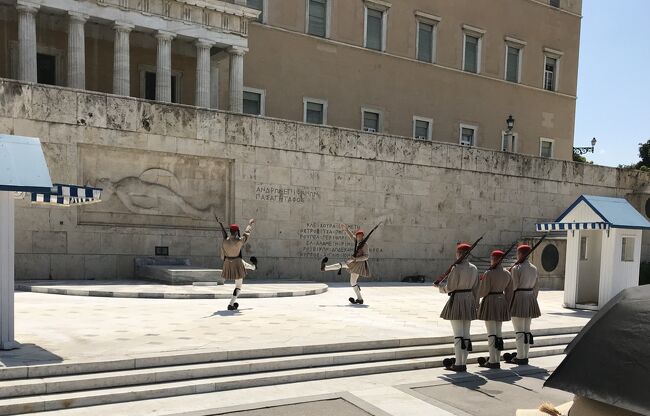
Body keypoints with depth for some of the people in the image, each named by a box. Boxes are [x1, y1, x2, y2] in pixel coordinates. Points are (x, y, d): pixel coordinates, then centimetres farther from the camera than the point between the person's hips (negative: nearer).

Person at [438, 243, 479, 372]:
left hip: (457, 300, -7)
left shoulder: (456, 268, -16)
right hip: (469, 300, 7)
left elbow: (449, 287, -13)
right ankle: (463, 362, 16)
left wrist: (440, 285, 7)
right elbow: (476, 288, 10)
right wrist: (475, 303, 19)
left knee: (458, 334, -3)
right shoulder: (474, 269, 5)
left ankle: (458, 364, 0)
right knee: (466, 334, 11)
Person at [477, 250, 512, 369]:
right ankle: (497, 360, 17)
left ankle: (493, 361, -1)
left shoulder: (489, 274, -15)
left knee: (491, 333, -2)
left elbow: (483, 292, -14)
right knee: (498, 332, 13)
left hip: (490, 301, -6)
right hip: (502, 301, 6)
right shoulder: (507, 274, 5)